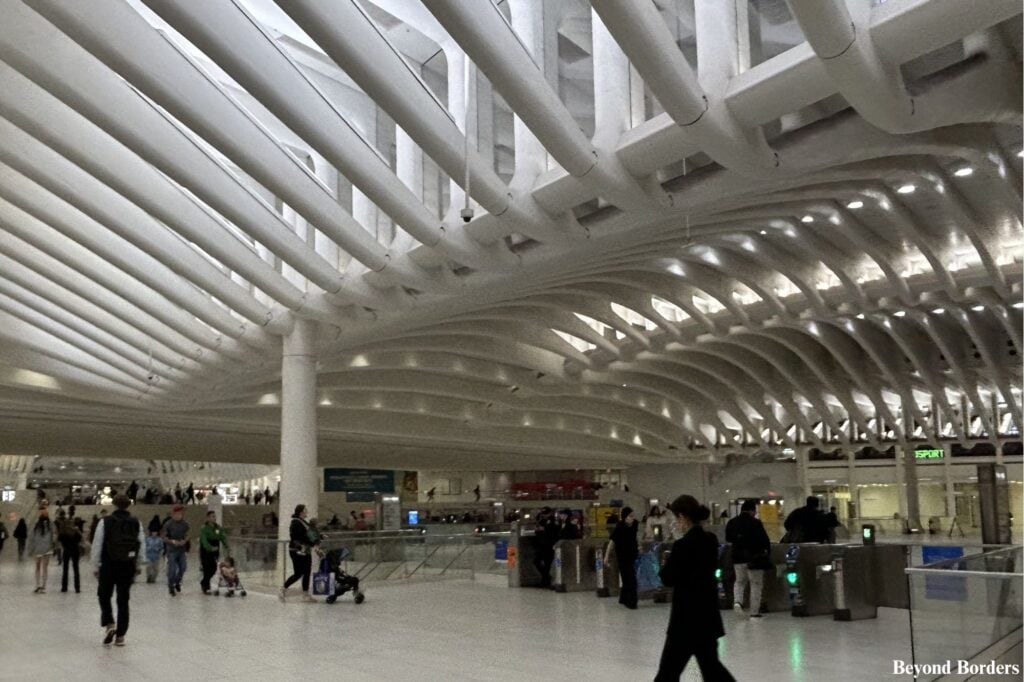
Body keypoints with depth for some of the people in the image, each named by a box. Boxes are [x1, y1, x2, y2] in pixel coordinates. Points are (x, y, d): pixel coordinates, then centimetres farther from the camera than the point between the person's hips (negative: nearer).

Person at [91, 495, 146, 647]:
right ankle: (120, 636, 10)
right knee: (123, 600, 8)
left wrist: (96, 566, 5)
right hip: (128, 567, 2)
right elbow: (141, 545, 2)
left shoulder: (105, 522, -7)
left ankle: (108, 625, -2)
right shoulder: (136, 523, -1)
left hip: (108, 566, -2)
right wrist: (138, 565, 13)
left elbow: (97, 546, -5)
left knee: (104, 596, 17)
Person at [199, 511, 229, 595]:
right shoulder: (204, 528, -13)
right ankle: (206, 588, 10)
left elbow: (223, 537, -1)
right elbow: (204, 540, -24)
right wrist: (211, 548, -37)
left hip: (214, 552, 6)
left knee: (213, 569, 8)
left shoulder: (218, 527, 5)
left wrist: (226, 547, -16)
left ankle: (203, 583, 32)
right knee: (207, 569, -5)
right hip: (205, 552, -6)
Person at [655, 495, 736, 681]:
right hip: (708, 613, 8)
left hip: (687, 617, -8)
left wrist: (667, 564, 5)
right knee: (710, 664, 15)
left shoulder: (683, 545, -19)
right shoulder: (711, 540, 6)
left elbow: (668, 579, -14)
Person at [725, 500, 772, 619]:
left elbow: (728, 539, 11)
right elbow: (764, 540, -12)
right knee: (756, 584, 7)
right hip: (754, 557, -5)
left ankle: (737, 601, -1)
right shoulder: (756, 523, -15)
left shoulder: (731, 523, 1)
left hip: (737, 558, 5)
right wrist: (767, 549, 6)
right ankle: (754, 612, 8)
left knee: (740, 581, 22)